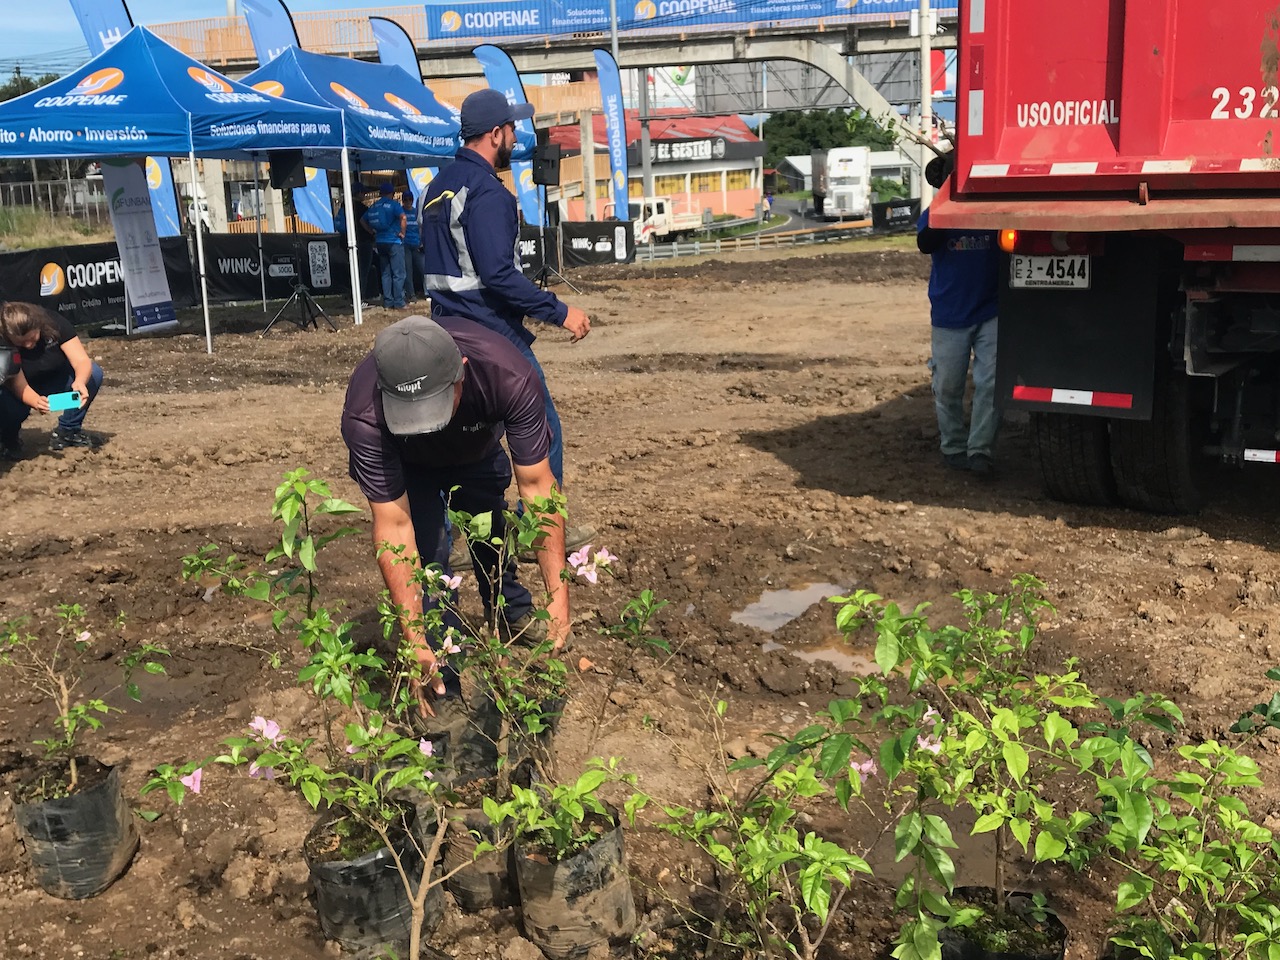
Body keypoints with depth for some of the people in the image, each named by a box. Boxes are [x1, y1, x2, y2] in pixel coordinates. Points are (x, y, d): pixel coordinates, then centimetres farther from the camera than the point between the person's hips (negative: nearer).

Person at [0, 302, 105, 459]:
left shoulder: (53, 323, -23)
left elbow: (82, 360, -29)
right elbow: (20, 386, -32)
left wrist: (80, 382, -52)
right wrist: (37, 402, -55)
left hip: (53, 381, 3)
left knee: (93, 373, -22)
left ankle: (68, 431, -4)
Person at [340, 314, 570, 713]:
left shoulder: (509, 376, -44)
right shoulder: (364, 418, -45)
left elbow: (536, 485, -40)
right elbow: (393, 526, -42)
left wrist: (558, 595, -44)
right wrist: (415, 642, -44)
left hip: (478, 450, 2)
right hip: (408, 465, -2)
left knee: (492, 534, 15)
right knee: (426, 554, -16)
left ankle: (513, 614, 44)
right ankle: (442, 665, 5)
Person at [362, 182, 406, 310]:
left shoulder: (374, 206, 12)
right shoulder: (393, 204, -7)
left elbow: (362, 221, 18)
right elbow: (402, 217, -23)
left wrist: (373, 232, 15)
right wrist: (402, 233, -13)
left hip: (380, 242, 6)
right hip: (394, 242, -6)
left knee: (386, 274, 11)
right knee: (398, 274, -2)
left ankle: (388, 302, 11)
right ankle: (398, 303, -5)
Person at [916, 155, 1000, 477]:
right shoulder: (935, 215, 0)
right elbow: (925, 244, -19)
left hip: (990, 313, 0)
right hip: (950, 317, 0)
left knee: (991, 383, -8)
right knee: (948, 387, 7)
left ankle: (980, 449, -4)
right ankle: (953, 448, 22)